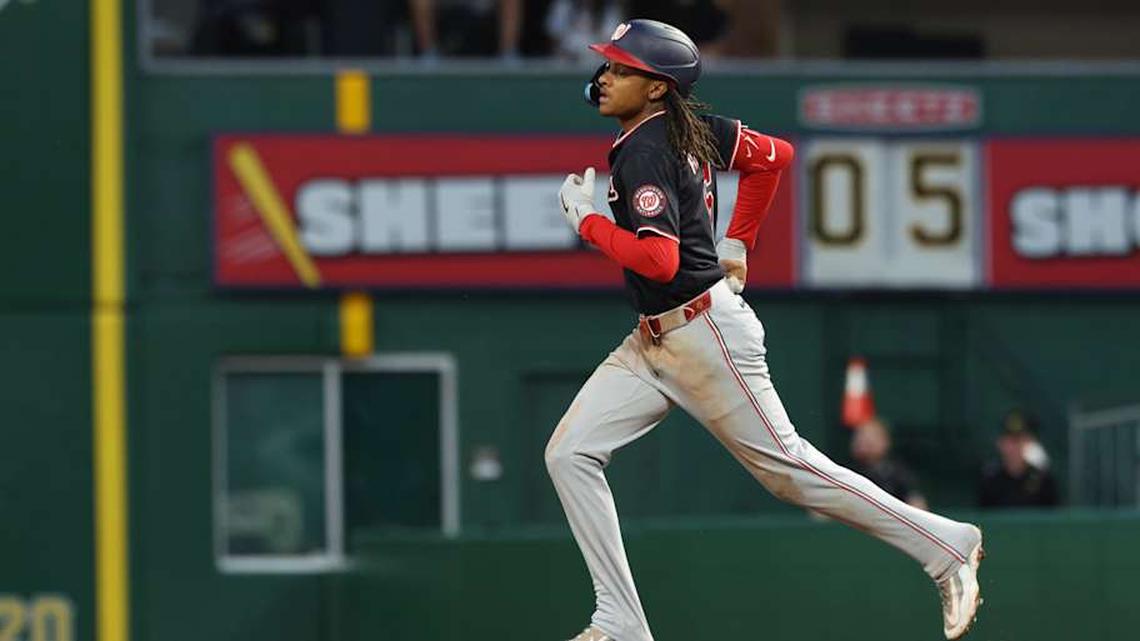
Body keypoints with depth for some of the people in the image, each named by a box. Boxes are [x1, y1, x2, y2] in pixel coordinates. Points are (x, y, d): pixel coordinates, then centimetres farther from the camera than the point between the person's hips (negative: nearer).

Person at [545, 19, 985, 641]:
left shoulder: (645, 152, -19)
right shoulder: (688, 127, 8)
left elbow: (659, 260, -29)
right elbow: (774, 155, 17)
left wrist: (587, 220, -16)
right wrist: (735, 242, 20)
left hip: (705, 333, -10)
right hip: (654, 340, 10)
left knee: (785, 465, -2)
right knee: (569, 454, 1)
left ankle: (947, 548, 10)